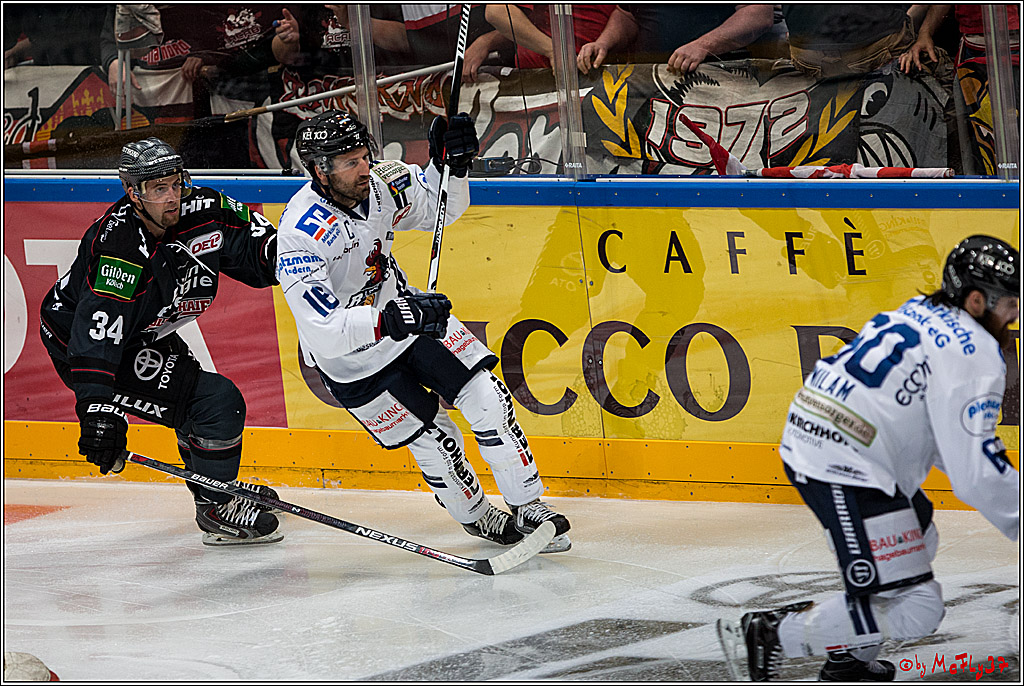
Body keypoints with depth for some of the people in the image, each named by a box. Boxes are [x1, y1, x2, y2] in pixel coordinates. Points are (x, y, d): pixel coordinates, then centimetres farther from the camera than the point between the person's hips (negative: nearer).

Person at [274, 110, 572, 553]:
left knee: (487, 398, -4)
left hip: (405, 312, 5)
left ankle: (529, 508, 9)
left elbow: (441, 209, 4)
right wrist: (390, 322, -52)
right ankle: (476, 517, 26)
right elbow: (322, 333, -39)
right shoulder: (300, 237, -34)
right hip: (351, 360, -5)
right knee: (434, 440, -1)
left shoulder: (381, 181, -16)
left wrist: (450, 164, -17)